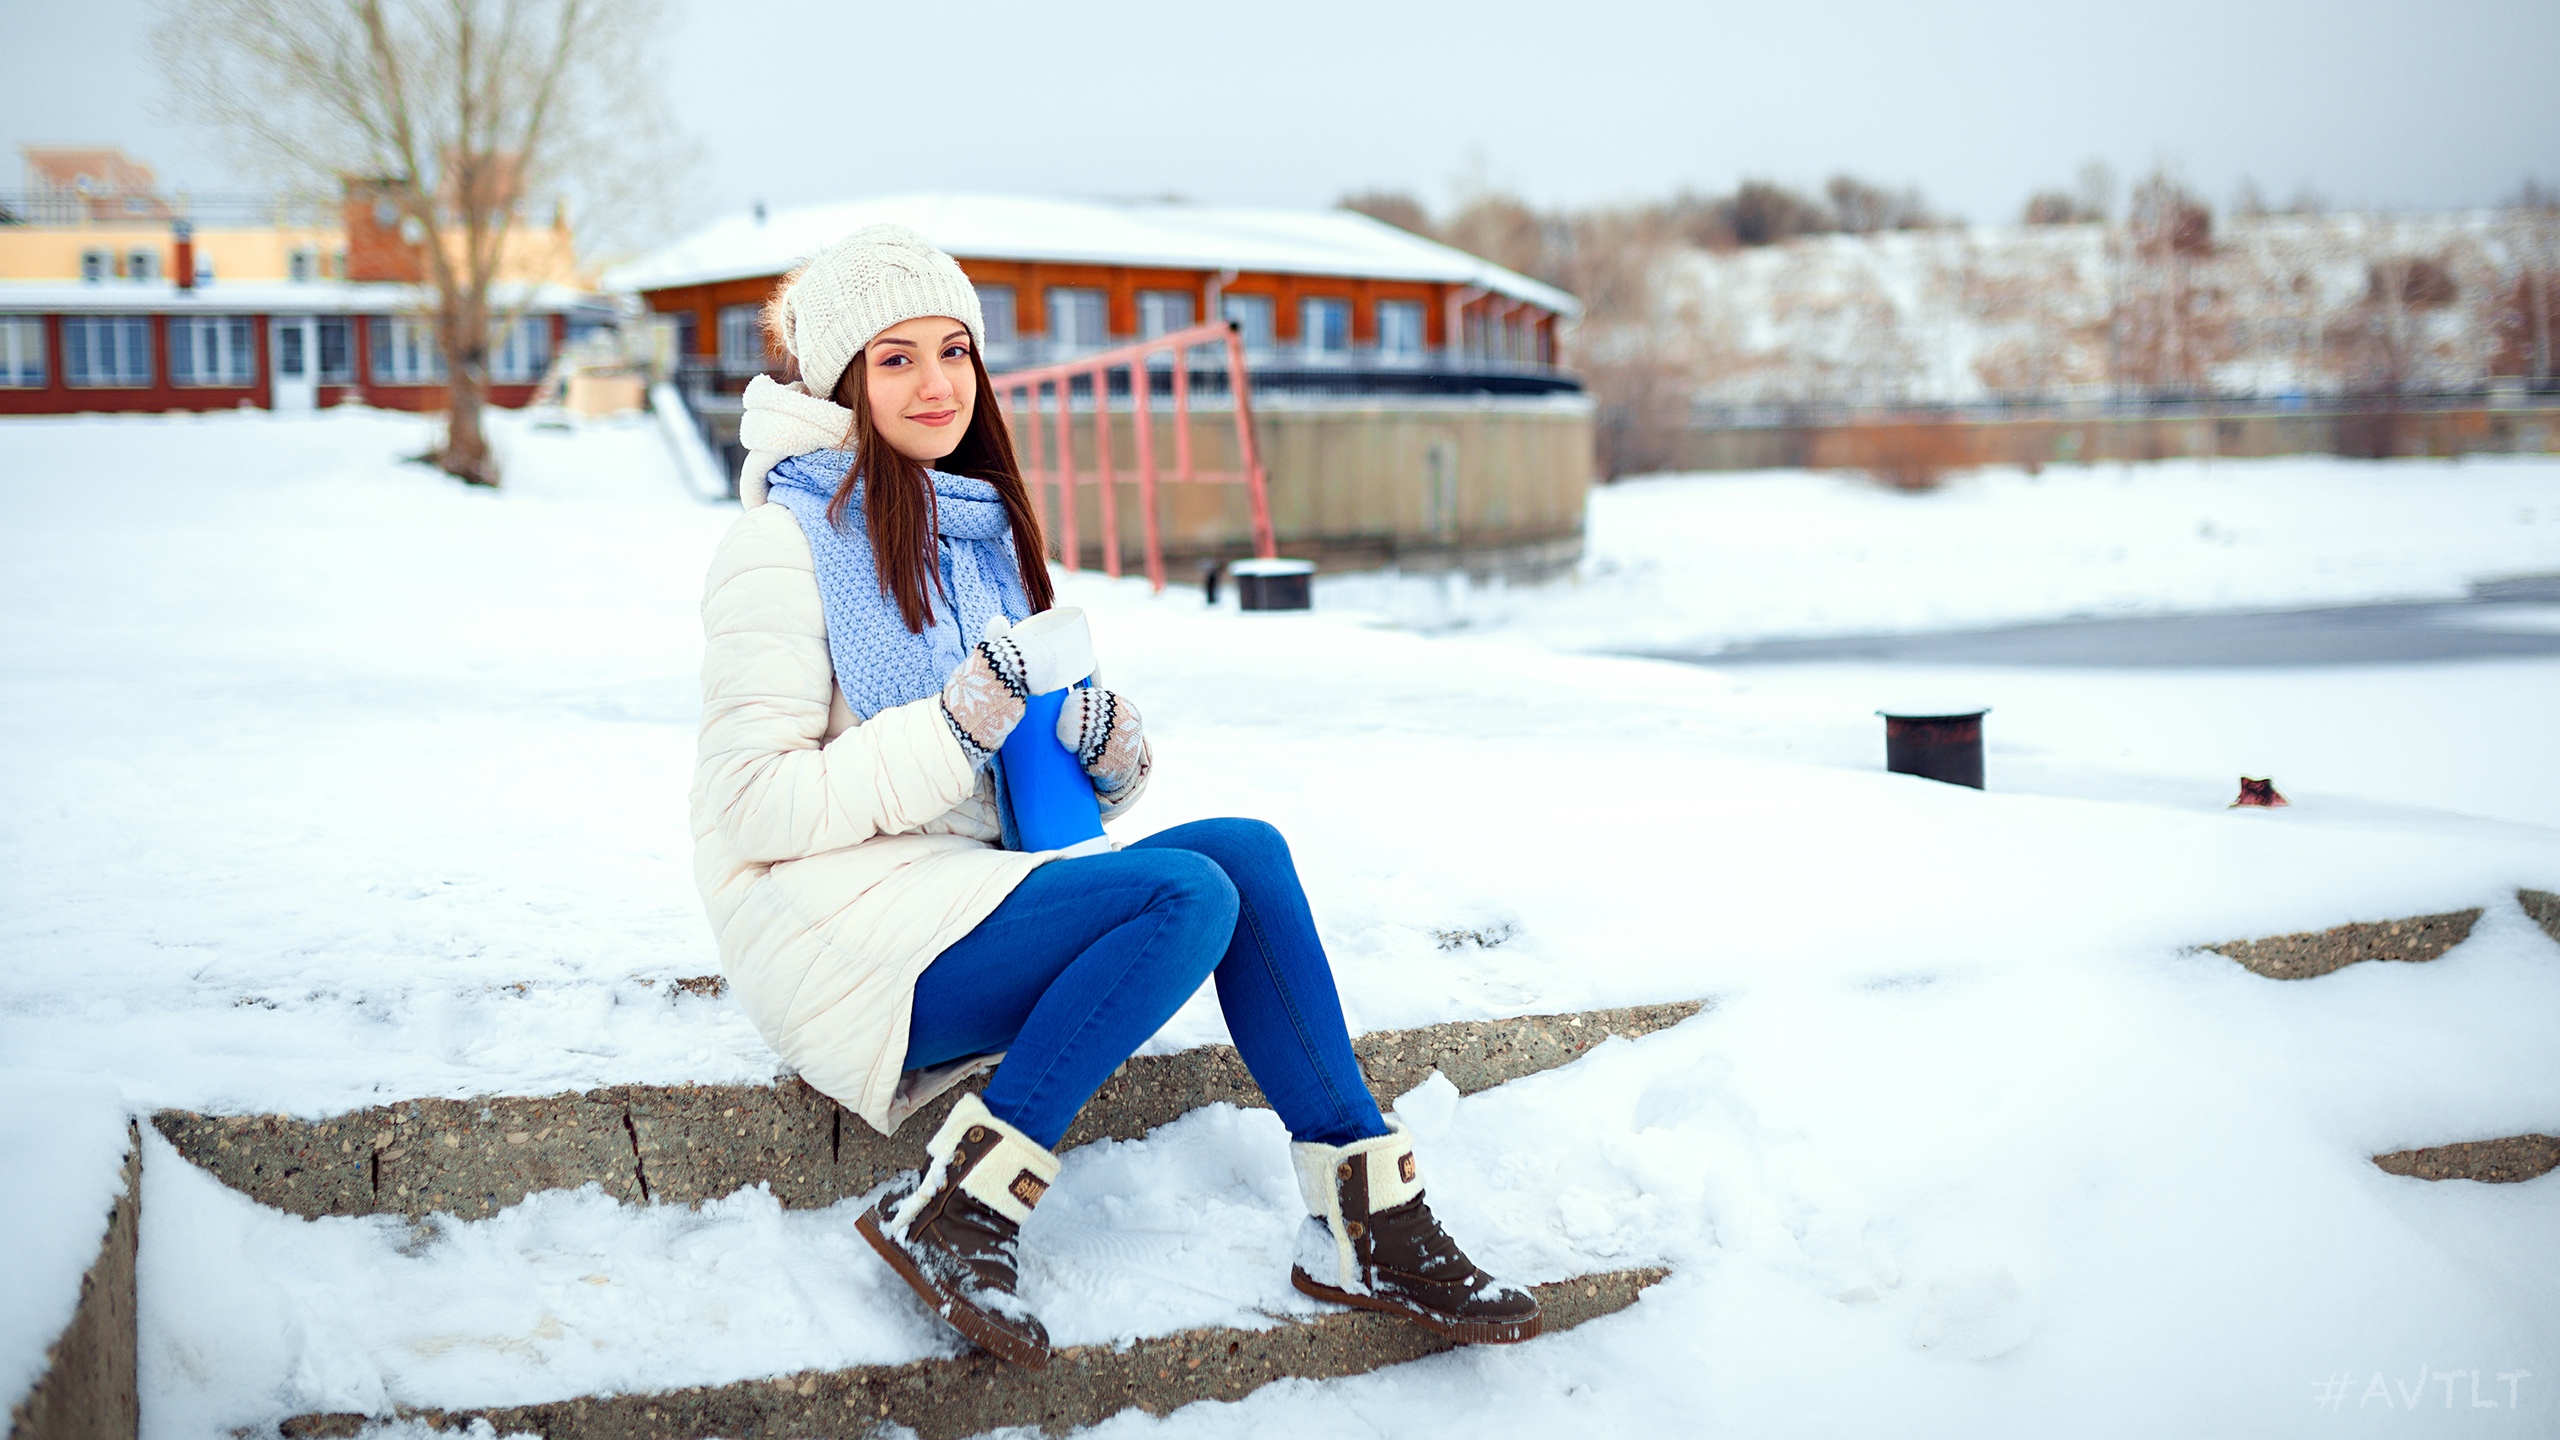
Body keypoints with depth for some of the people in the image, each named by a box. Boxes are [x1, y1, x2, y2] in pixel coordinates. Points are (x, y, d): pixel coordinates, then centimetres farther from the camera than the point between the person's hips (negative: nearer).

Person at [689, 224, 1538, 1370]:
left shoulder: (978, 532, 17)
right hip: (841, 938, -7)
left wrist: (1110, 757, -3)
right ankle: (949, 1210, -22)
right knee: (1191, 893, -25)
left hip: (966, 897, 7)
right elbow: (752, 810, -13)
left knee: (1248, 848, -15)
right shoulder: (784, 543, -6)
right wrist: (951, 728, -23)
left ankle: (1364, 1224, -15)